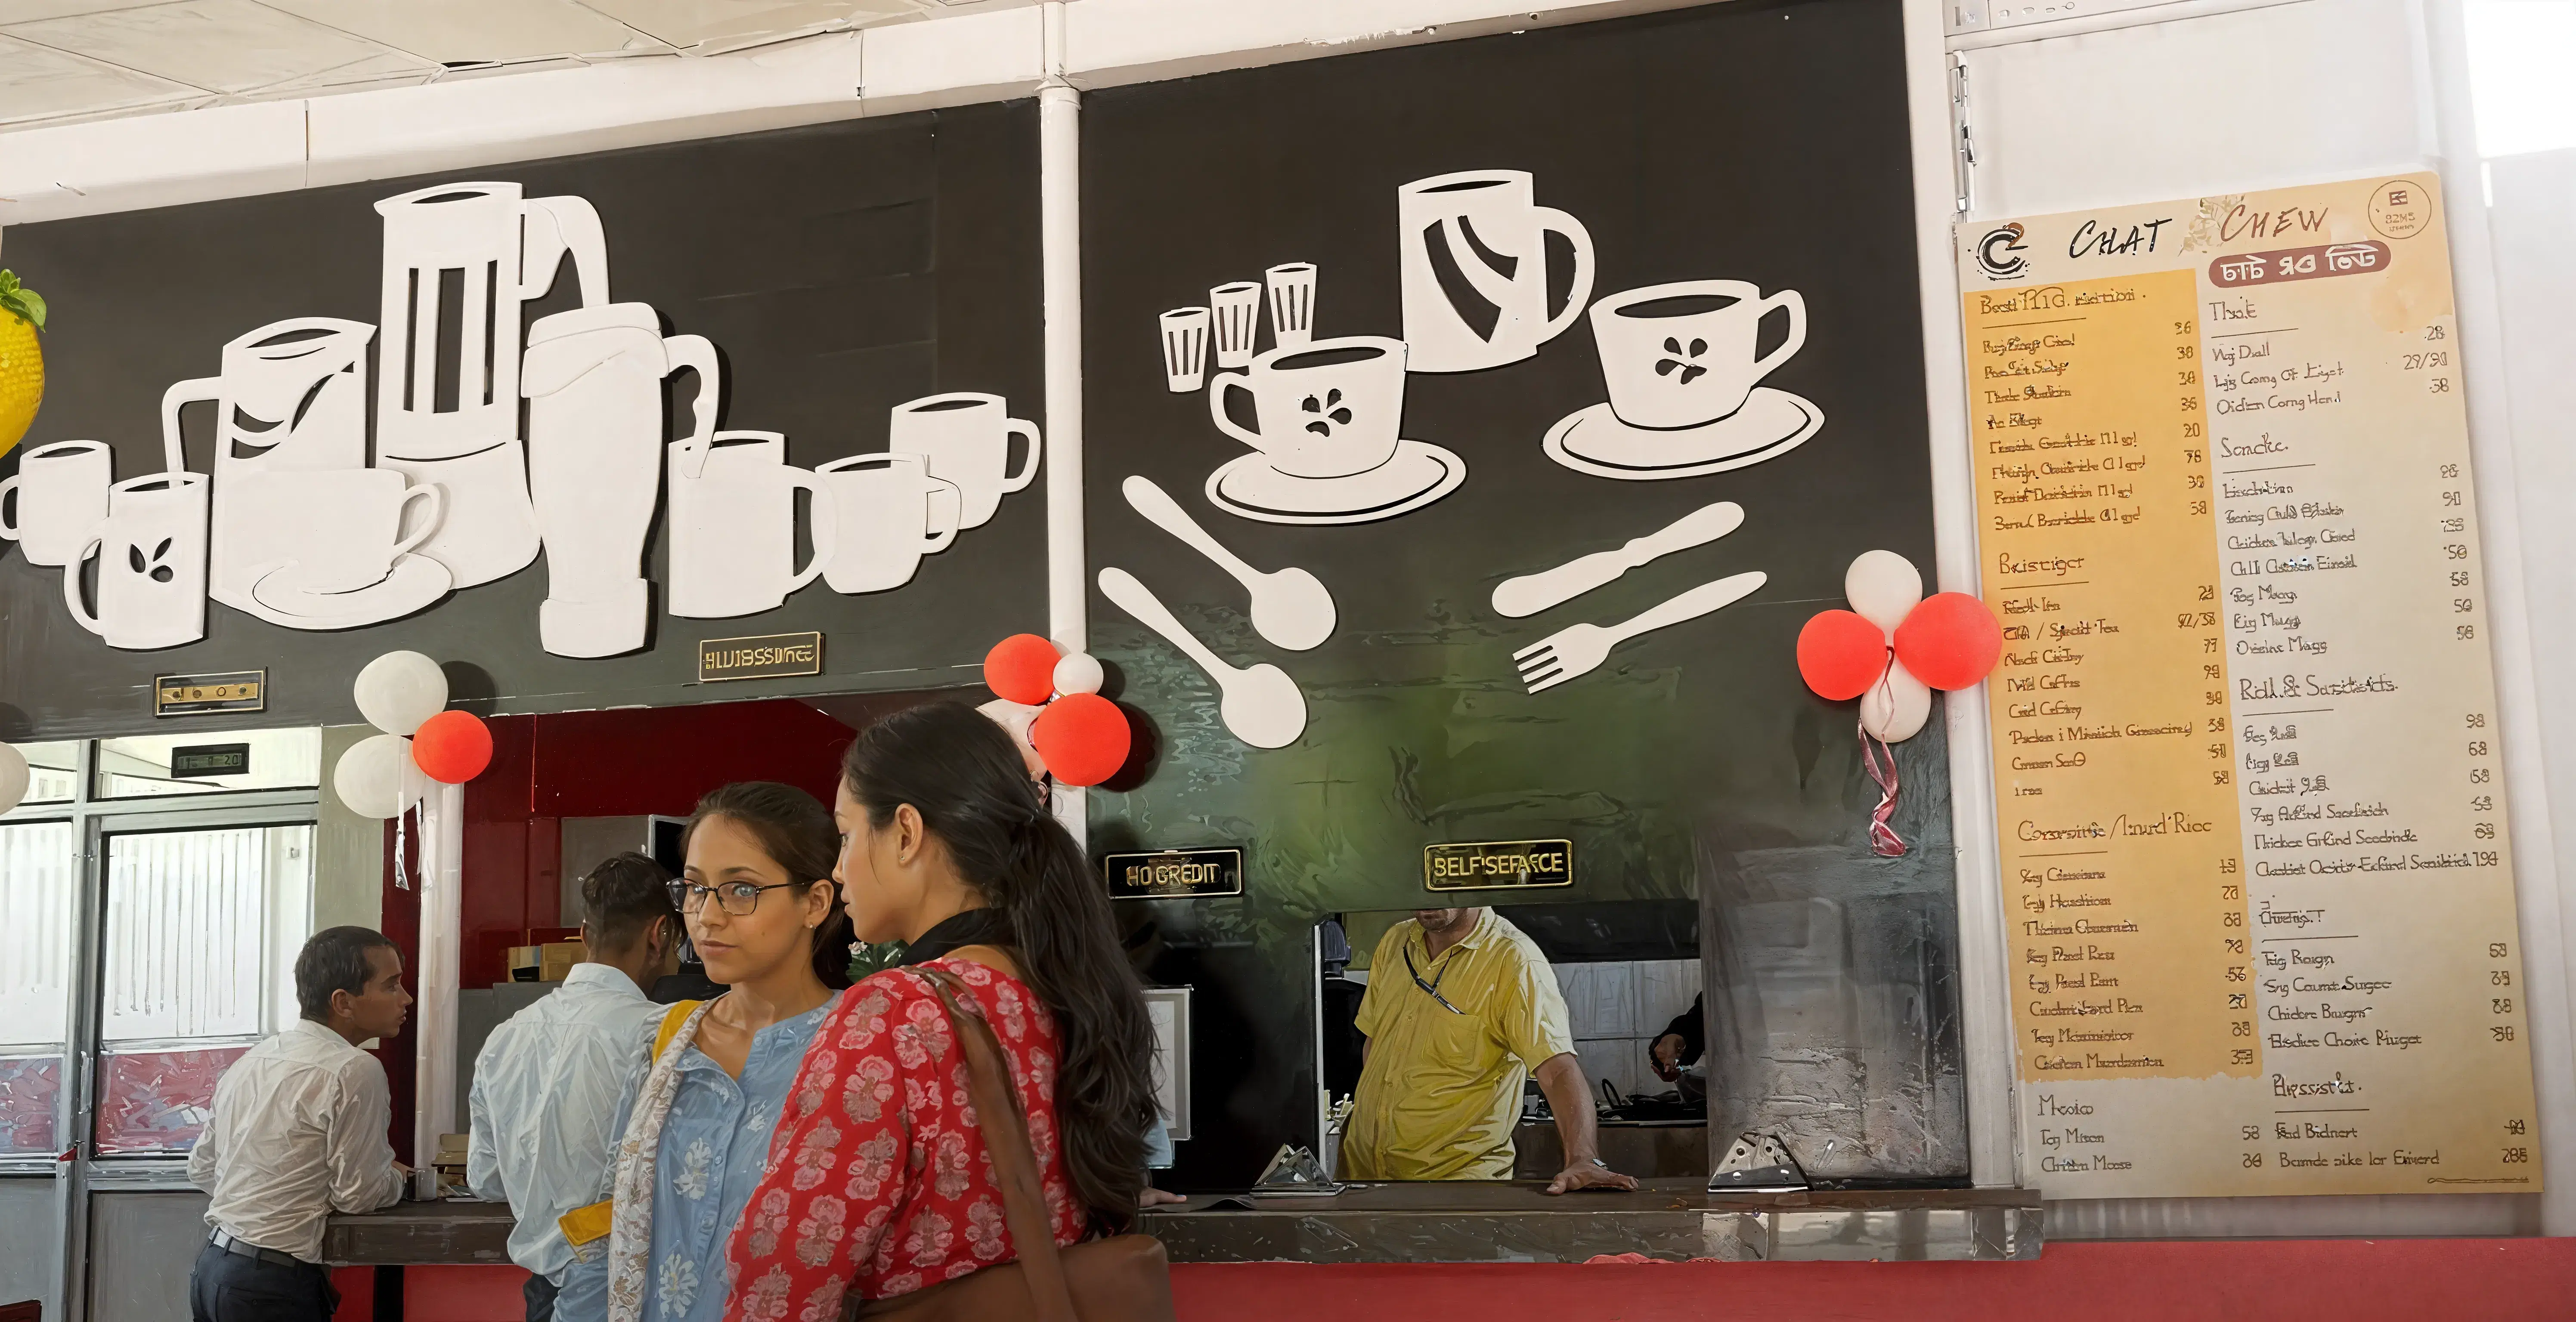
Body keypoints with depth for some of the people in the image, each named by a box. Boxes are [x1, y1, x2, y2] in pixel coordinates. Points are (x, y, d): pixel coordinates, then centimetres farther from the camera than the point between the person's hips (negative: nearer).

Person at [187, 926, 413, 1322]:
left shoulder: (250, 1061, 8)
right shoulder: (354, 1071, -16)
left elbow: (202, 1170, 16)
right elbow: (358, 1196, -12)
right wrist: (396, 1179, 7)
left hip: (211, 1265, 8)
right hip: (272, 1286, -8)